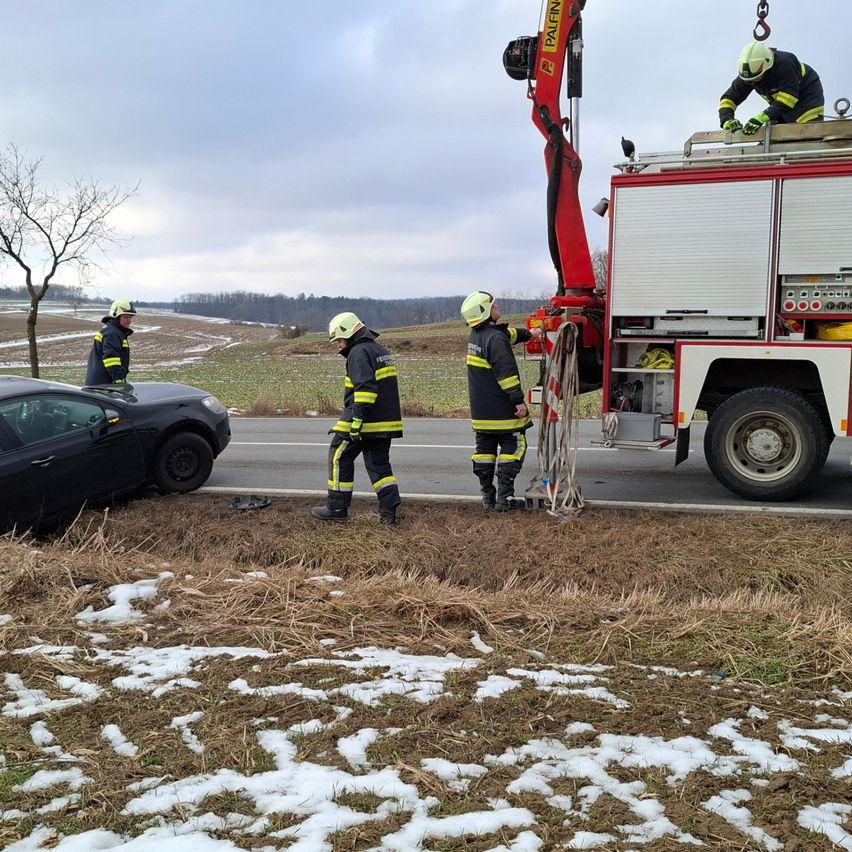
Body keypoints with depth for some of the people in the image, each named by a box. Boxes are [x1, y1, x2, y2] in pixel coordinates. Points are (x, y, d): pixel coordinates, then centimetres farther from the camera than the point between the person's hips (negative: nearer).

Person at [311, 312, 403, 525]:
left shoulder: (359, 353, -12)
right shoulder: (381, 351, 19)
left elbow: (364, 387, -23)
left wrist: (357, 417, -25)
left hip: (365, 421, -9)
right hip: (386, 421, 9)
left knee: (339, 458, 3)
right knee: (379, 463, 12)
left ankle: (337, 508, 7)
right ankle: (389, 510, 4)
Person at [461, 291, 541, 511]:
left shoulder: (475, 335, 10)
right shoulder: (495, 338, -19)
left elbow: (508, 334, 29)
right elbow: (506, 373, -23)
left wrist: (529, 334, 37)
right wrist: (518, 400, -21)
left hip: (480, 410, 9)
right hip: (502, 409, -9)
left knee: (485, 449, 12)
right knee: (513, 447, 0)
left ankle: (488, 497, 15)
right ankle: (504, 497, -3)